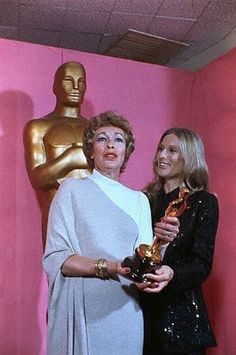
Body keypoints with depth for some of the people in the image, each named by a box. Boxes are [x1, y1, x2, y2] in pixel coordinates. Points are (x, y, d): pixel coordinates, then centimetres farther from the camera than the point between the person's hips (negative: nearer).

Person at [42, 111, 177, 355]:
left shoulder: (139, 200, 12)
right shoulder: (72, 189, 0)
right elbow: (55, 258, -8)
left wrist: (162, 271, -21)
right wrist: (109, 267, -21)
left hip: (126, 310, 3)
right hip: (81, 310, -3)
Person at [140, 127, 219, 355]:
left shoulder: (204, 202, -4)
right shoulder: (146, 199, 7)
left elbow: (202, 265, -12)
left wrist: (171, 274, -30)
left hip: (180, 313, -3)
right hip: (142, 310, 3)